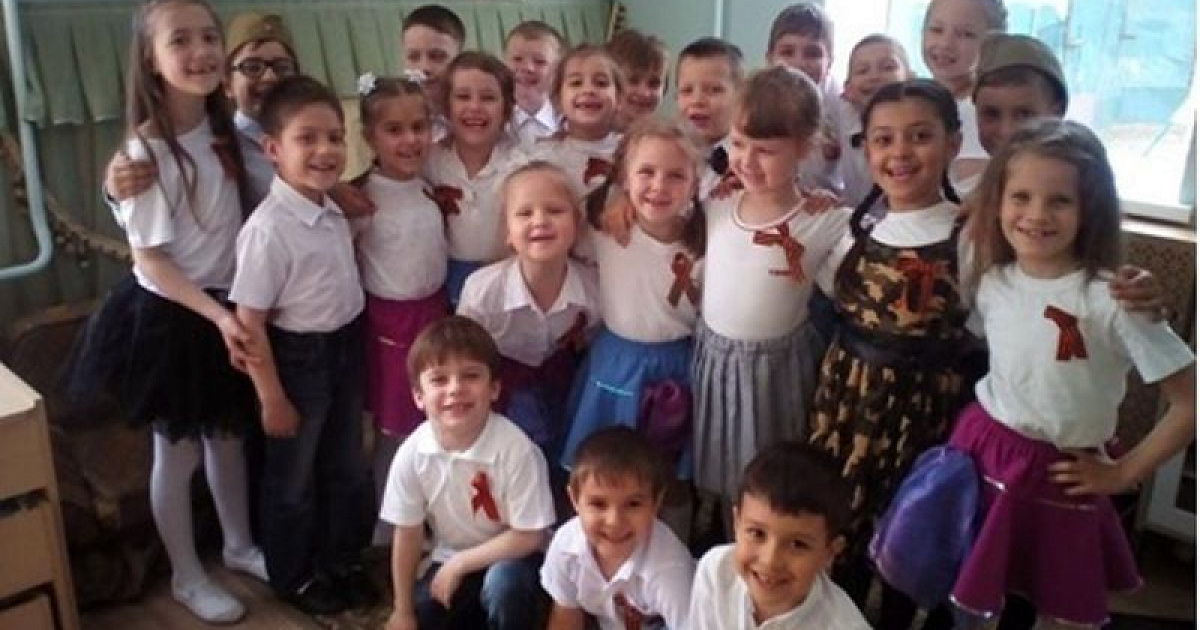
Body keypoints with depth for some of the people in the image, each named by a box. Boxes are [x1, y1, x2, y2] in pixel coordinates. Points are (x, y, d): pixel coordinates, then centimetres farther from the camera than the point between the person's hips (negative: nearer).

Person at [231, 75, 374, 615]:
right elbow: (249, 321, -20)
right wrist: (272, 398, -16)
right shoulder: (269, 228, -25)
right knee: (293, 478, 14)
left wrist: (352, 345, 13)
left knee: (347, 467, 22)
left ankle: (340, 560, 43)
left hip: (346, 348, 7)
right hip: (297, 358, -7)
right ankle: (294, 576, 36)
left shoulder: (334, 210, -2)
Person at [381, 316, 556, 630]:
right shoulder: (412, 454, -18)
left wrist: (459, 563, -19)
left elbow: (530, 536, -21)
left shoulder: (515, 449, -28)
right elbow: (408, 536, -5)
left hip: (509, 559, -4)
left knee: (503, 582, -35)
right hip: (450, 563, 5)